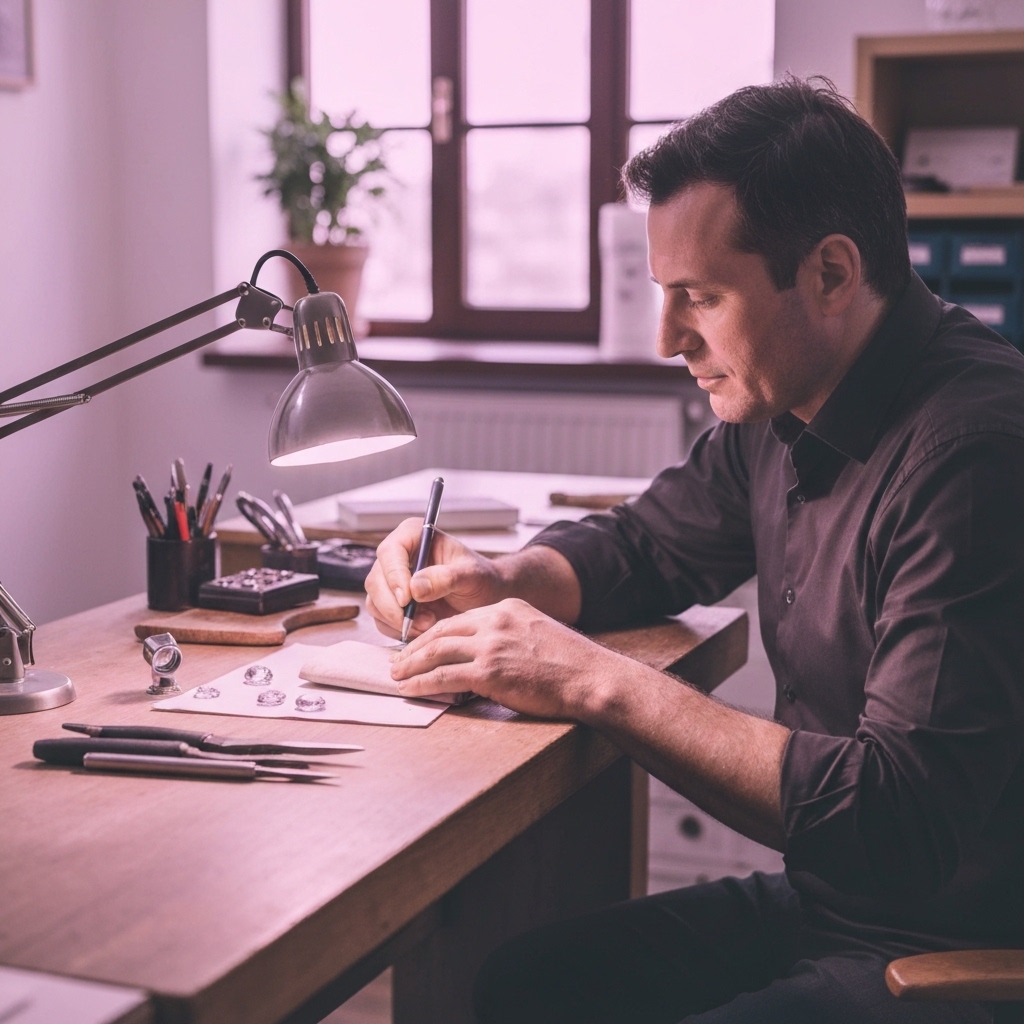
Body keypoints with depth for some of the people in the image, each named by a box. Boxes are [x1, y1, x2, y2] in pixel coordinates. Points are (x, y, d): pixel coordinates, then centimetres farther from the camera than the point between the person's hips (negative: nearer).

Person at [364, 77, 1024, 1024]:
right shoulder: (781, 408, 3)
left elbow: (904, 822, -30)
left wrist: (600, 684, -27)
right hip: (818, 905, 8)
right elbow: (644, 547, 20)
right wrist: (500, 583, -2)